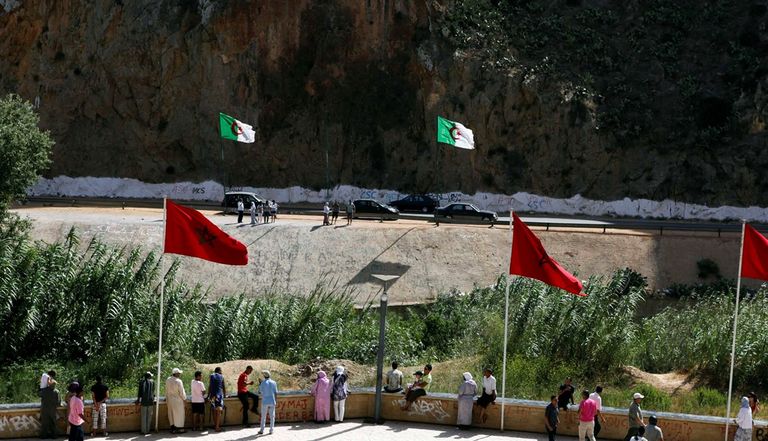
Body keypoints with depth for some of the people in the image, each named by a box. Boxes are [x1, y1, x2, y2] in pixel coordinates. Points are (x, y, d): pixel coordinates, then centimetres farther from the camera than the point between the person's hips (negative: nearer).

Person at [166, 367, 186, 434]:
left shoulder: (168, 380, -1)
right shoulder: (178, 381, -20)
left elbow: (166, 391, 7)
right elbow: (181, 392, -15)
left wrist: (167, 399, 17)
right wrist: (184, 398, 2)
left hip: (170, 399, 6)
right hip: (177, 400, -6)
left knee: (171, 414, 13)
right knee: (179, 414, 4)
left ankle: (173, 428, 16)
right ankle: (179, 428, 8)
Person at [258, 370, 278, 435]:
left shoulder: (262, 383, -8)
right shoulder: (273, 383, -3)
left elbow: (260, 392, -2)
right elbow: (275, 393, -1)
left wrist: (259, 385, 12)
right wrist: (276, 401, 8)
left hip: (265, 402, -1)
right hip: (272, 402, 1)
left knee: (263, 416, 7)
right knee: (272, 416, 6)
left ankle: (262, 430, 8)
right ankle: (271, 430, 5)